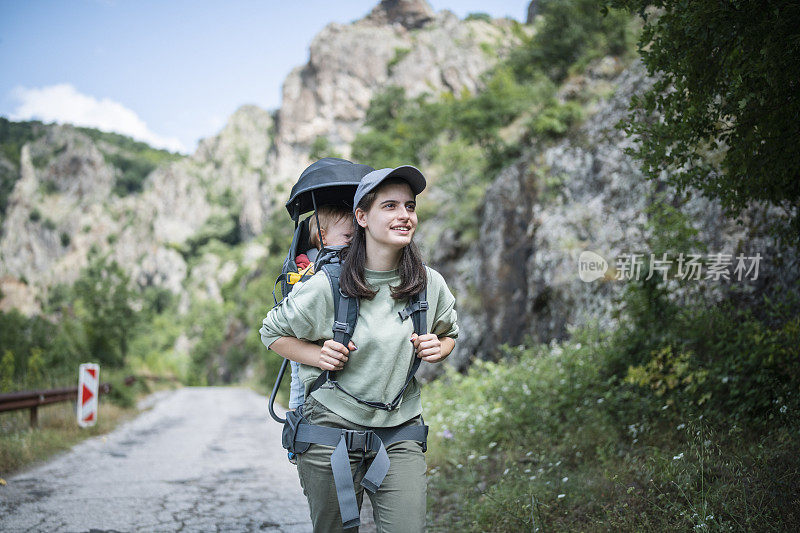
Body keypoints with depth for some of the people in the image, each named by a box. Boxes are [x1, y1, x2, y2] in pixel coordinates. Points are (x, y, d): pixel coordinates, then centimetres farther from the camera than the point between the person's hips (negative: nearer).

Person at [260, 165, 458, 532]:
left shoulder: (431, 285, -1)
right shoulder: (329, 286, -11)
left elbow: (450, 333, 20)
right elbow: (272, 333, 4)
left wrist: (438, 349, -3)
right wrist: (318, 355, -13)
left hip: (401, 433, 2)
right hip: (332, 429, -2)